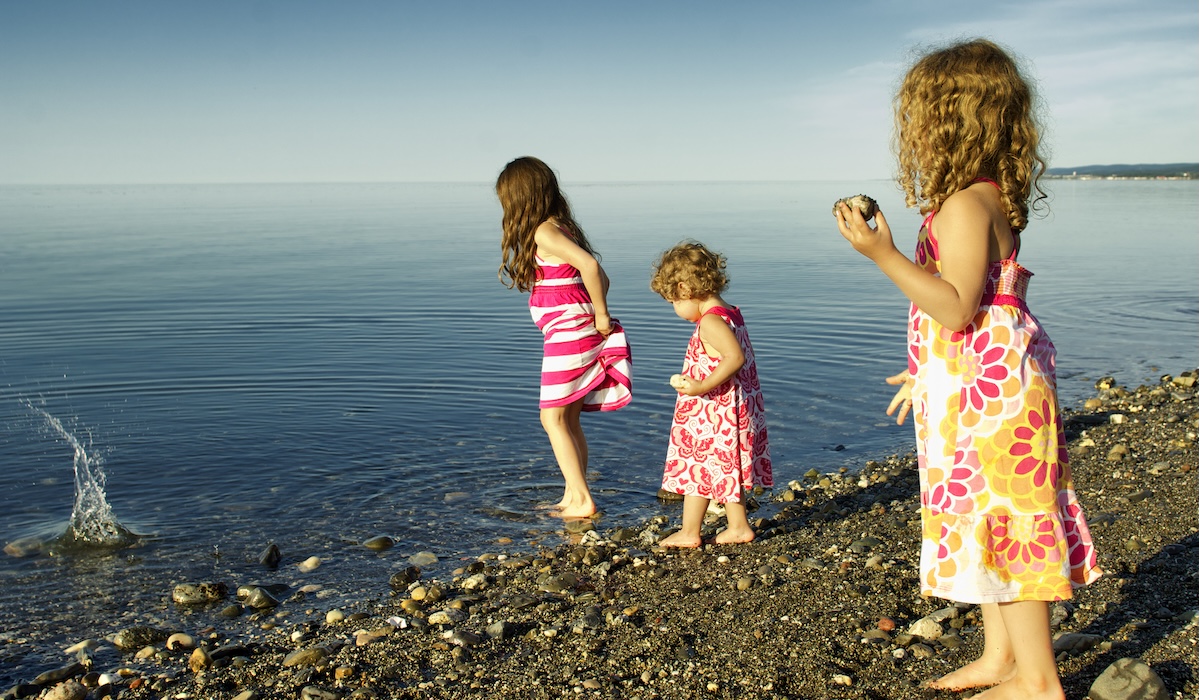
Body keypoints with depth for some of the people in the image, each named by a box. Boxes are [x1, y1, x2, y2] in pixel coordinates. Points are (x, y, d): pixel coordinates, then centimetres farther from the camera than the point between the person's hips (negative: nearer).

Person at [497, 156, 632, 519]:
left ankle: (581, 500, 0)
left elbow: (590, 265, -27)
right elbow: (601, 278, 16)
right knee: (569, 420, 13)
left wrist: (601, 315, -18)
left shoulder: (544, 233, -14)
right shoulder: (564, 228, 15)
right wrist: (597, 317, 12)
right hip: (583, 335, 9)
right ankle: (573, 497, 19)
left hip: (567, 335, -9)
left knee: (553, 418, -2)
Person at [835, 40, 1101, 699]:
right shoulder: (990, 200, 14)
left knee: (999, 523, -2)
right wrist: (929, 375, 24)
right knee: (996, 526, 17)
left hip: (985, 394, -11)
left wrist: (884, 254, -30)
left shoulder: (964, 204, -18)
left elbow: (957, 308, -24)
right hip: (984, 390, 11)